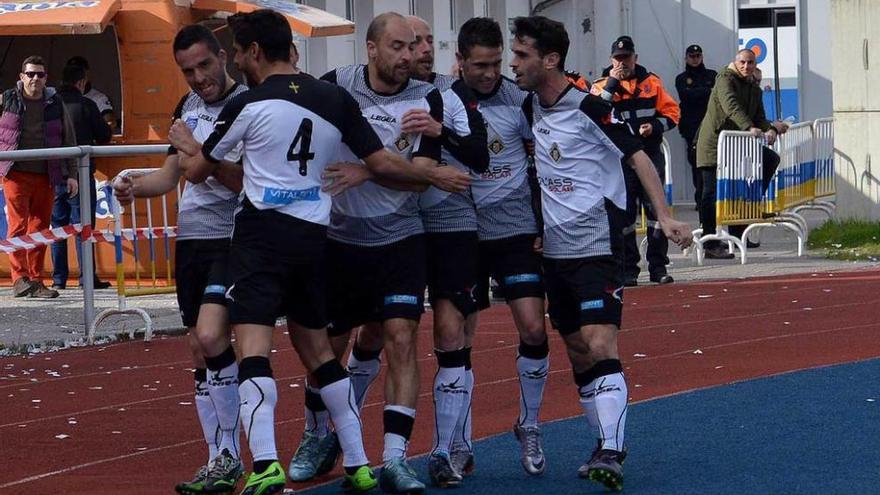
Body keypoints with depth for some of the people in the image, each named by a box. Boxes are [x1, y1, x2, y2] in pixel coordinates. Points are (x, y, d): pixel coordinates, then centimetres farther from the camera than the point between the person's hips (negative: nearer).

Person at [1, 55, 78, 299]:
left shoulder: (55, 104, 9)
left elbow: (68, 140, 13)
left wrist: (71, 174, 8)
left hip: (46, 176, 2)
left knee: (40, 228, 5)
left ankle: (35, 279, 10)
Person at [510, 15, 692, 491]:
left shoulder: (589, 108, -13)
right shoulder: (531, 107, 9)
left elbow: (637, 155, -13)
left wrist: (663, 215, -22)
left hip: (597, 247, -8)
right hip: (554, 250, 8)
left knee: (600, 346, -18)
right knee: (578, 354, 10)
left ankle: (611, 455, -22)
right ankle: (607, 443, 20)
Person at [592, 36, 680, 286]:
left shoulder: (651, 82, 9)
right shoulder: (602, 86, 4)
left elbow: (671, 112, 9)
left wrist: (654, 127, -10)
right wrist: (612, 83, -16)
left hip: (651, 154, 1)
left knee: (656, 210, -2)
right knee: (624, 215, -1)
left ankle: (658, 267, 3)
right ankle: (628, 270, 6)